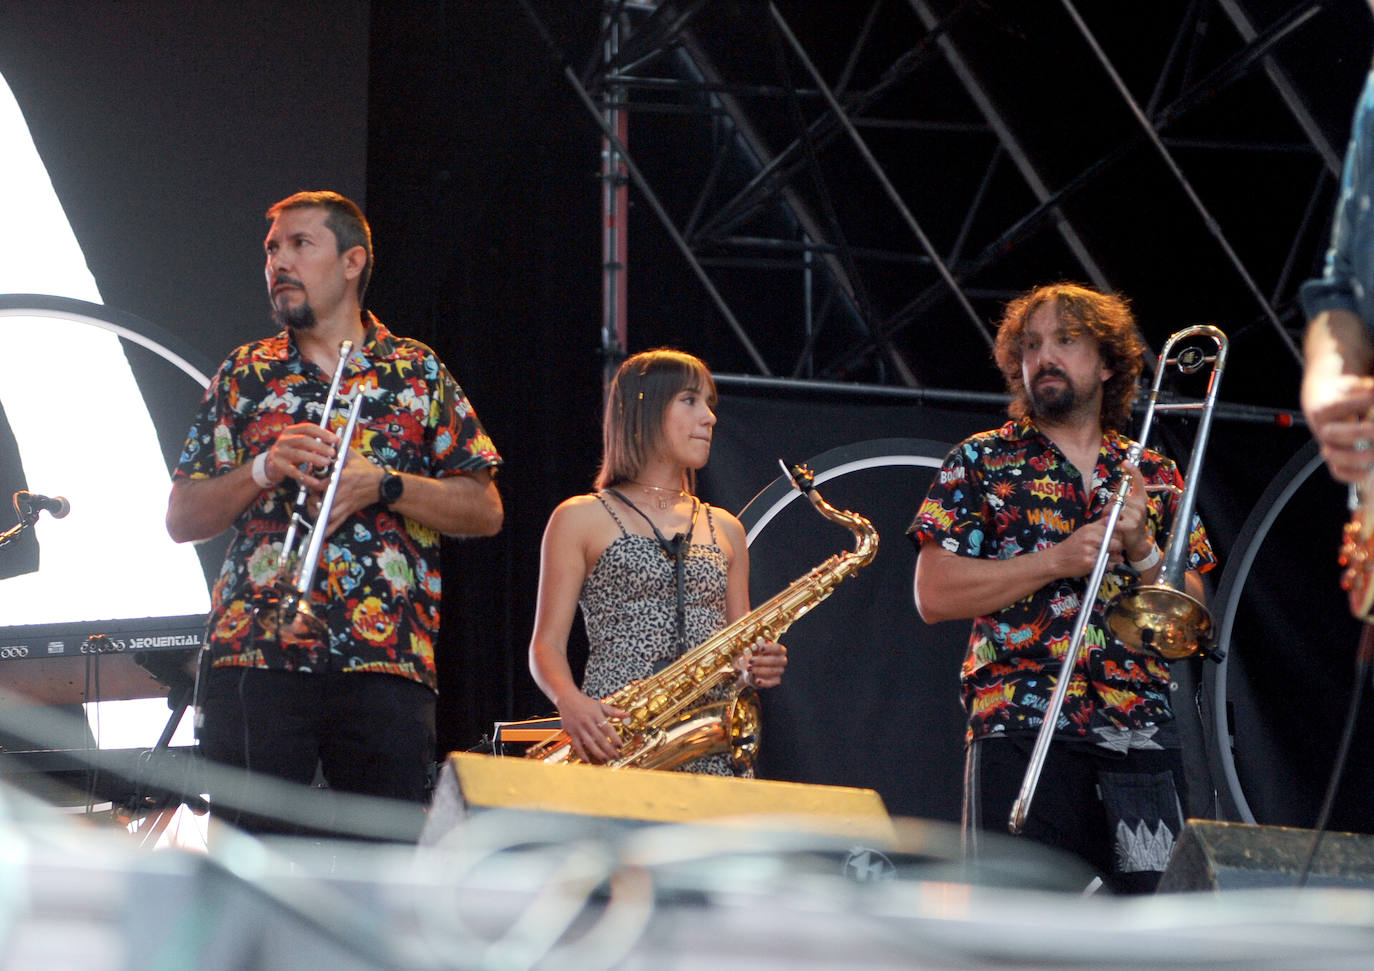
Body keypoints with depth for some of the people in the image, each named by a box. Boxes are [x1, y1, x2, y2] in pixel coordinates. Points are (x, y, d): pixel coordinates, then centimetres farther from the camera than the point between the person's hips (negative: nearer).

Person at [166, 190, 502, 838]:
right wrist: (265, 470, -6)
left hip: (386, 663, -1)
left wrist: (382, 485, -6)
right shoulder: (243, 376, 15)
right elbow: (181, 519, 11)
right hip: (254, 658, 1)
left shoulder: (418, 374, 13)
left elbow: (484, 511, 8)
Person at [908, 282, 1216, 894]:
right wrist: (1056, 561, -8)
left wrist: (1141, 551, -4)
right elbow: (933, 595, -1)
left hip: (1143, 734, 3)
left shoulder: (1152, 476, 18)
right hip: (1023, 731, -3)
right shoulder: (982, 463, 10)